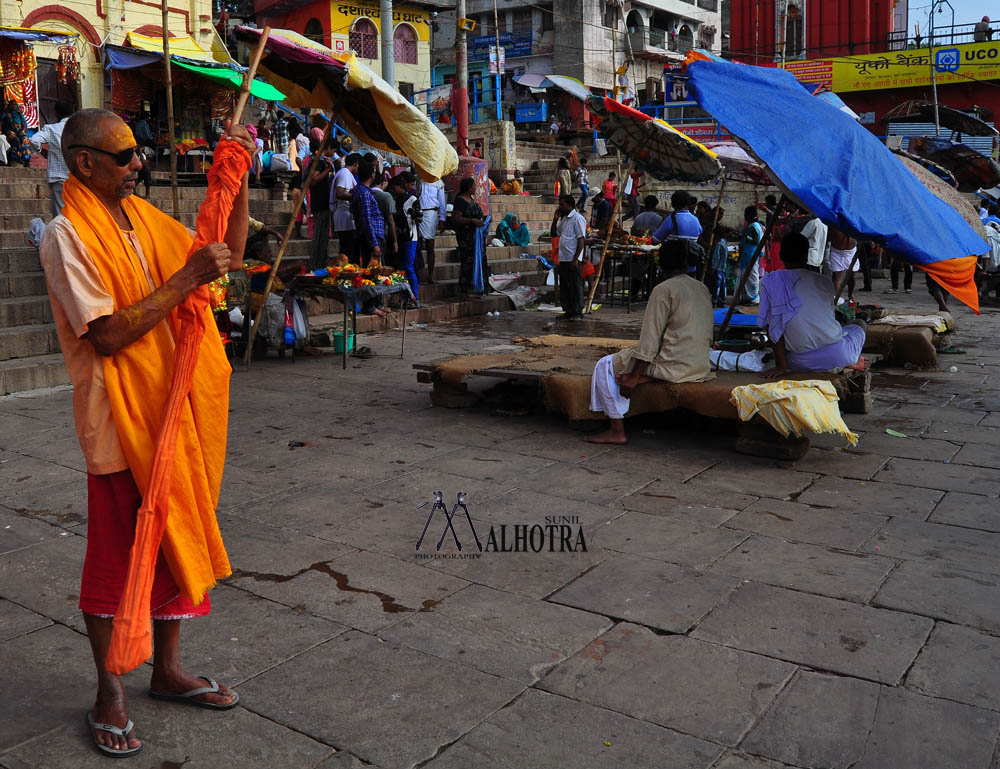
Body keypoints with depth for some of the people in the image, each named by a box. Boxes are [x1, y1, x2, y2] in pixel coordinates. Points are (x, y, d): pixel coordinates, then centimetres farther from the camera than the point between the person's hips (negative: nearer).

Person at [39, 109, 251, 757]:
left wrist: (240, 180, 4)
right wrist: (188, 278, -22)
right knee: (116, 552, 4)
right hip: (120, 418, -7)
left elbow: (228, 255, 15)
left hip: (175, 407, 7)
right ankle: (110, 694, 21)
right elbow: (108, 335, -21)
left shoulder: (144, 217, 10)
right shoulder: (69, 235, -13)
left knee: (179, 535, 14)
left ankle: (168, 669, 30)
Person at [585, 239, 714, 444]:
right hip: (701, 367, 8)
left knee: (605, 366, 4)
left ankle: (617, 429, 1)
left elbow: (650, 341, -15)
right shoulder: (702, 288, 11)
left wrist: (633, 377, -11)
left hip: (674, 366, -8)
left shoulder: (663, 290, -11)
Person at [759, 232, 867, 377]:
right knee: (859, 324, 34)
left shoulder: (769, 282, 2)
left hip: (800, 363, -1)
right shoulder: (824, 281, 6)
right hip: (836, 355, 1)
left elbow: (773, 327, -3)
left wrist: (780, 366, -3)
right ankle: (851, 362, 10)